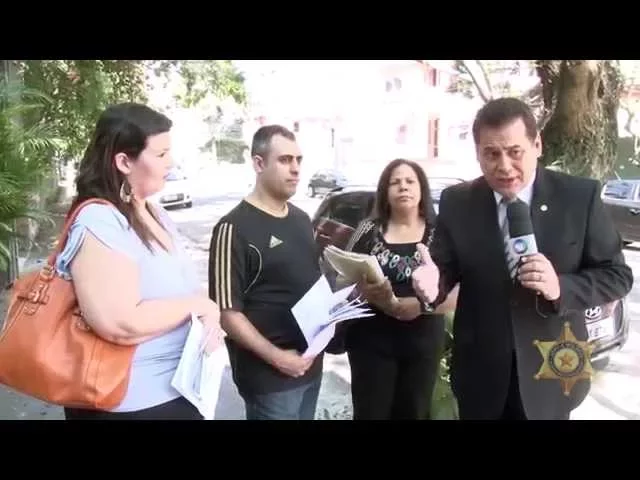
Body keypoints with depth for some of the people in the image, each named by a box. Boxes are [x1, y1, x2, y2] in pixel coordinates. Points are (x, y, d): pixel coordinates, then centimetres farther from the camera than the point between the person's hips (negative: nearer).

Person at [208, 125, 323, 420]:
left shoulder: (302, 219, 9)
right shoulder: (235, 229, -16)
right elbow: (226, 311, -17)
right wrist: (276, 357, -20)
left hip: (310, 363, 7)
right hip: (268, 376, -7)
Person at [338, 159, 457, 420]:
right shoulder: (369, 230, 0)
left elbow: (455, 292, -7)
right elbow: (343, 281, 0)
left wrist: (417, 305, -24)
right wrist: (368, 291, -21)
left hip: (423, 342, 1)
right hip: (371, 340, -1)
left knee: (413, 412, 15)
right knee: (370, 412, 5)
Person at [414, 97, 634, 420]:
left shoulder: (580, 196, -9)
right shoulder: (456, 202, -5)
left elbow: (617, 275, -6)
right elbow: (446, 268, -1)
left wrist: (561, 287, -25)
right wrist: (433, 283, -25)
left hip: (550, 373, -1)